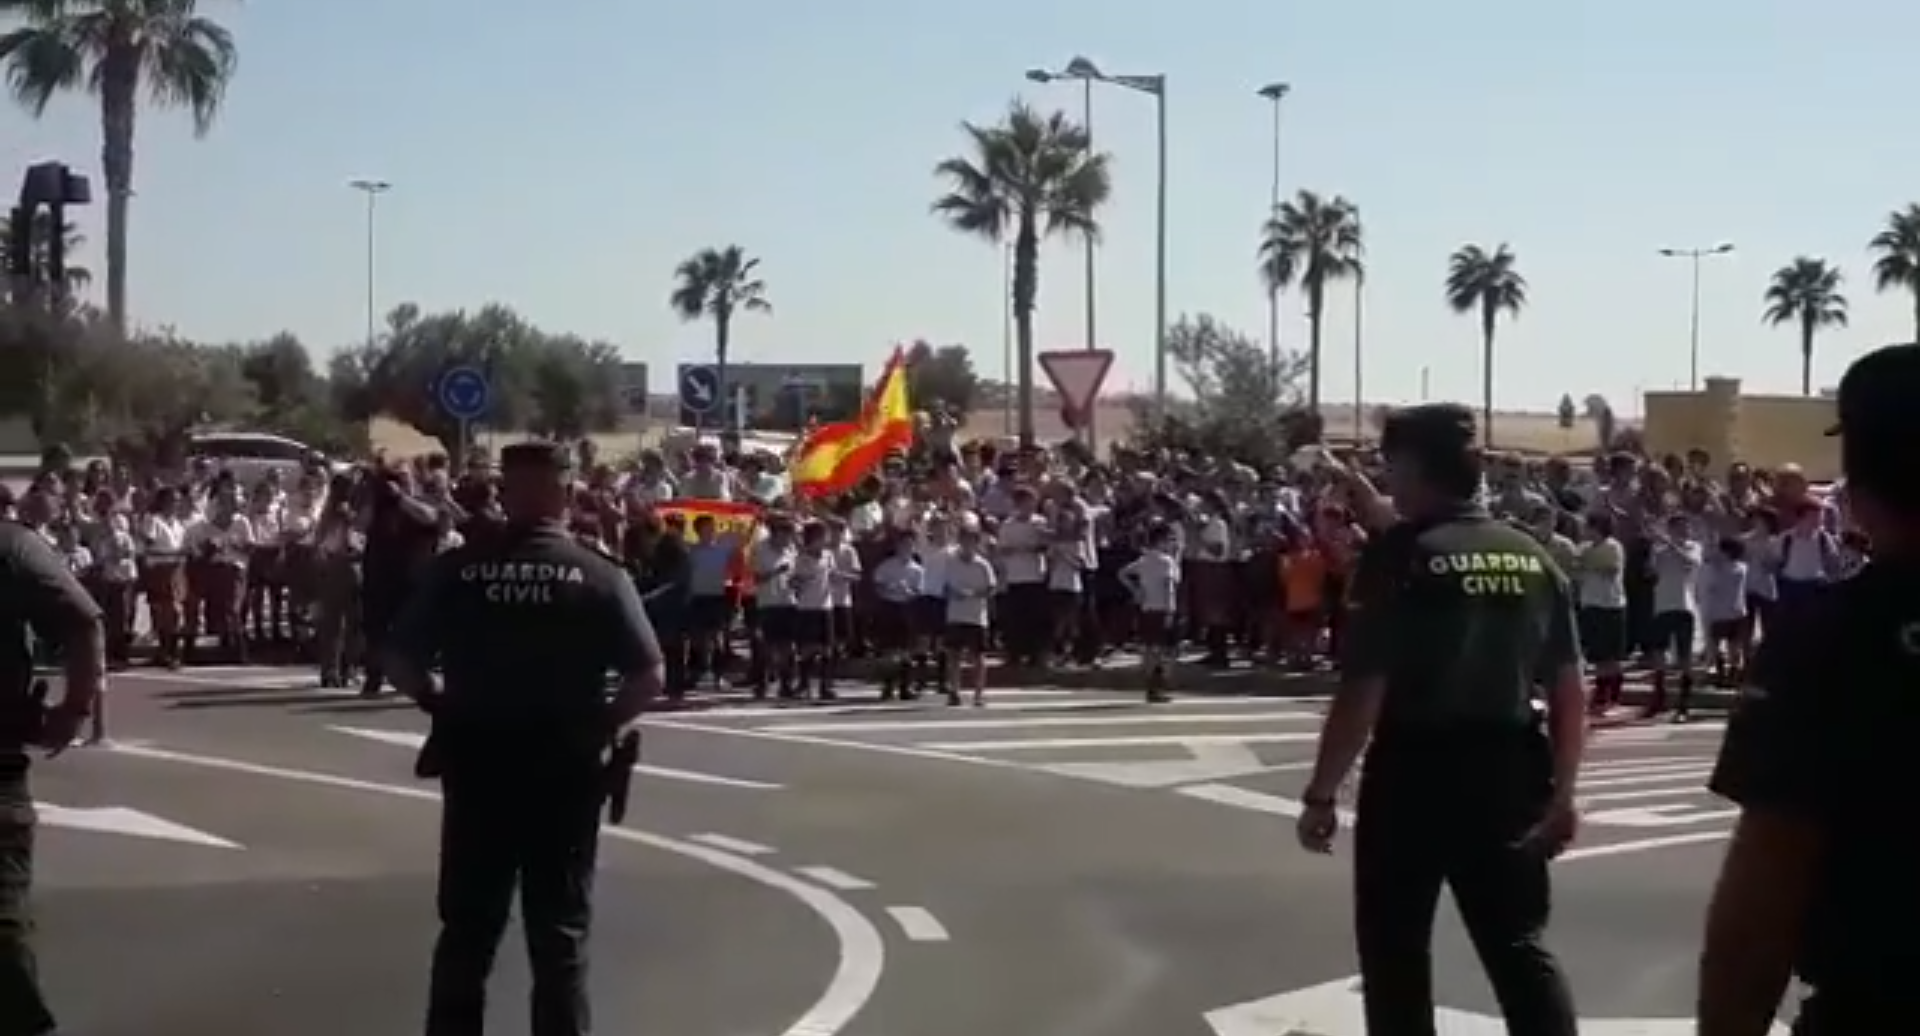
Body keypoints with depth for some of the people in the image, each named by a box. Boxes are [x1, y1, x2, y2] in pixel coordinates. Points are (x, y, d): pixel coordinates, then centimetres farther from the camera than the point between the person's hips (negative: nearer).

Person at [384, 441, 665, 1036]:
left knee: (467, 928, 12)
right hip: (564, 769, -1)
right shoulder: (598, 576, -6)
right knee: (560, 932, 7)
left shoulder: (456, 569, -3)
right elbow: (650, 675, -10)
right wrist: (605, 724, 4)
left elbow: (400, 662, -2)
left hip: (475, 763, 1)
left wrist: (444, 708, 11)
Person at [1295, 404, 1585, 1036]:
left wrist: (1321, 795, -8)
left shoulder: (1400, 556, -12)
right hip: (1508, 771, 5)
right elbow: (1569, 690, 5)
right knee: (1520, 945, 12)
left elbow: (1363, 695, -15)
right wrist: (1561, 790, 13)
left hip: (1414, 772, -5)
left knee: (1395, 951, 9)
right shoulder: (1533, 558, 5)